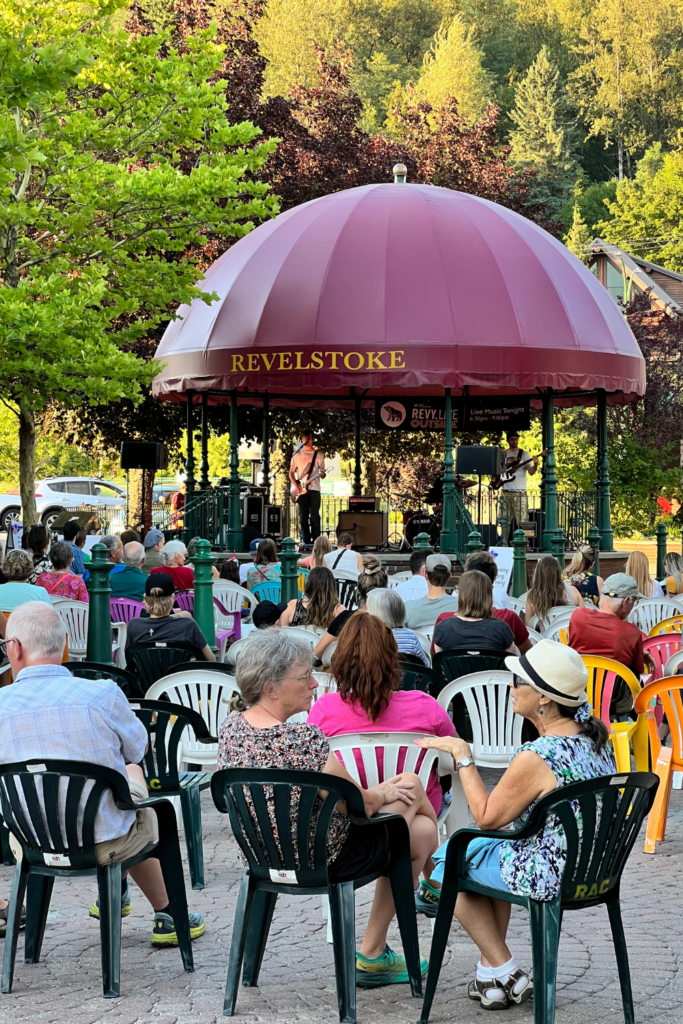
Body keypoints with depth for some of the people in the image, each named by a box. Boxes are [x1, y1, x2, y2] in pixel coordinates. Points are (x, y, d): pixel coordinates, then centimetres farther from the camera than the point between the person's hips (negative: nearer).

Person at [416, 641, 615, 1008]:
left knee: (446, 860, 15)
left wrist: (462, 755, -8)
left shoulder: (535, 758, -28)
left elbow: (486, 817, -14)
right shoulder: (595, 736, -3)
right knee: (493, 850, 32)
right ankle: (489, 976, 32)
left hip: (550, 878, -8)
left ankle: (504, 974, 20)